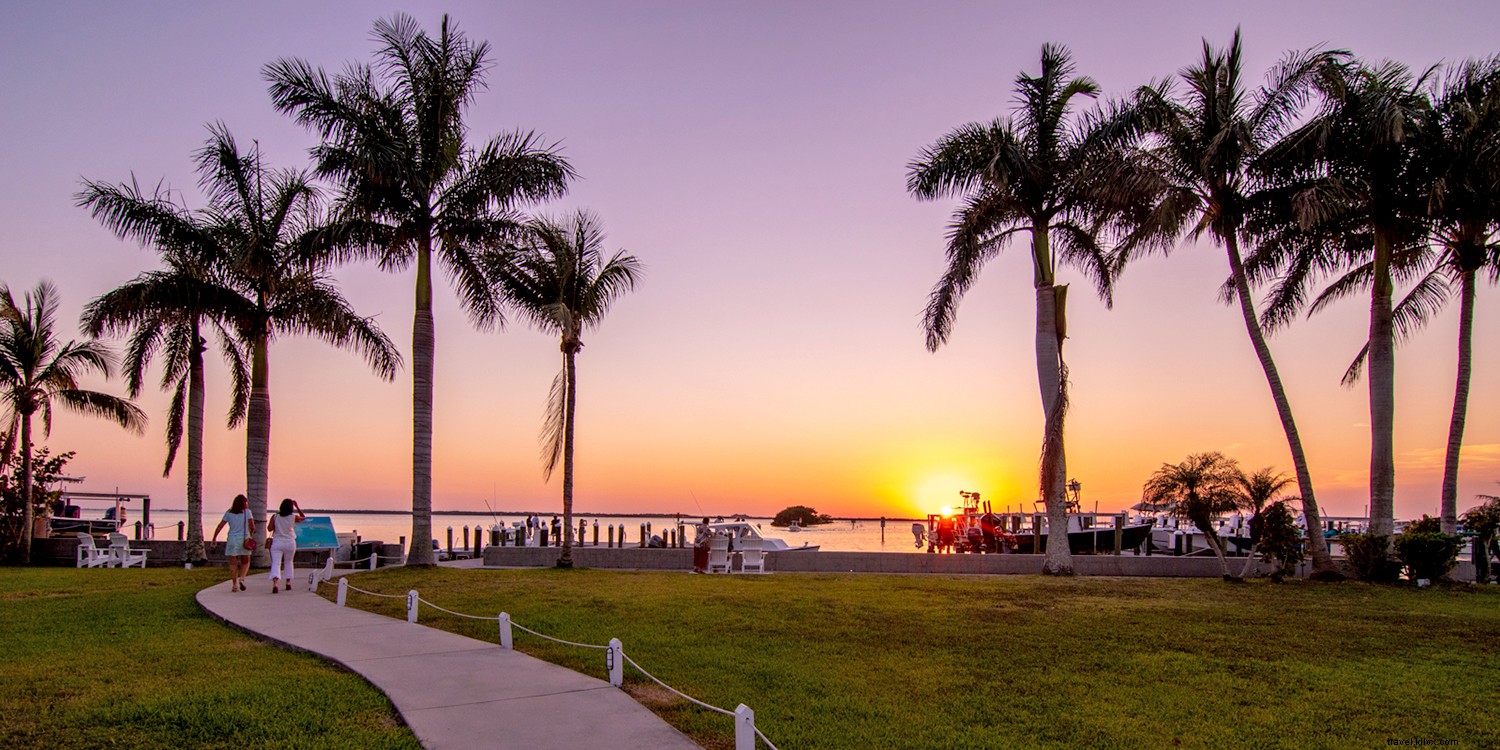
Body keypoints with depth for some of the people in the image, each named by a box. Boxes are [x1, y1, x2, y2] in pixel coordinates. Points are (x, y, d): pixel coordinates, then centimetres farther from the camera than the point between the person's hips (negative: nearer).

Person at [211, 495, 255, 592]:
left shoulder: (228, 513, 6)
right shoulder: (247, 512, 0)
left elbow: (219, 527, 4)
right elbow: (252, 527, -7)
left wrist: (214, 539, 13)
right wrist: (251, 535, 12)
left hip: (232, 540, 1)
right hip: (244, 539, -1)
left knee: (233, 564, 5)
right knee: (245, 562, 12)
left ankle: (235, 585, 0)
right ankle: (242, 578, -11)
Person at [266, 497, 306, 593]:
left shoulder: (275, 517, -5)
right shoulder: (293, 517, -4)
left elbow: (269, 529, -8)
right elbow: (303, 518, 15)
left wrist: (276, 526, 11)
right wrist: (297, 507, 15)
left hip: (277, 542, -1)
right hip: (290, 543, 1)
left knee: (275, 563, -7)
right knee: (288, 562, 22)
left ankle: (275, 583, -28)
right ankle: (288, 582, 23)